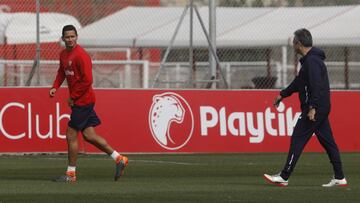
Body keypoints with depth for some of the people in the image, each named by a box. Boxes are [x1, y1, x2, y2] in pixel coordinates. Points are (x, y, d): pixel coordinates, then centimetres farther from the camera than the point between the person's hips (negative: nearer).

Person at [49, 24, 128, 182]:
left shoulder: (81, 55, -17)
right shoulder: (63, 54, 11)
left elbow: (87, 80, -20)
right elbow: (62, 72, 26)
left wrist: (73, 97, -16)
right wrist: (55, 87, 8)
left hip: (83, 101, -9)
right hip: (82, 102, 9)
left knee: (71, 135, -4)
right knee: (89, 135, 10)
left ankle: (71, 173, 5)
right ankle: (119, 159, 17)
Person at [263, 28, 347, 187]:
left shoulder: (312, 61, -15)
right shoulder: (311, 59, 18)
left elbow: (316, 85, -24)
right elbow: (299, 82, 29)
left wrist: (312, 108, -28)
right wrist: (282, 95, 34)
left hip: (314, 110, -10)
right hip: (322, 109, 10)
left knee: (297, 140, -6)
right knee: (328, 142, 9)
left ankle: (284, 177, -4)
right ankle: (339, 178, 8)